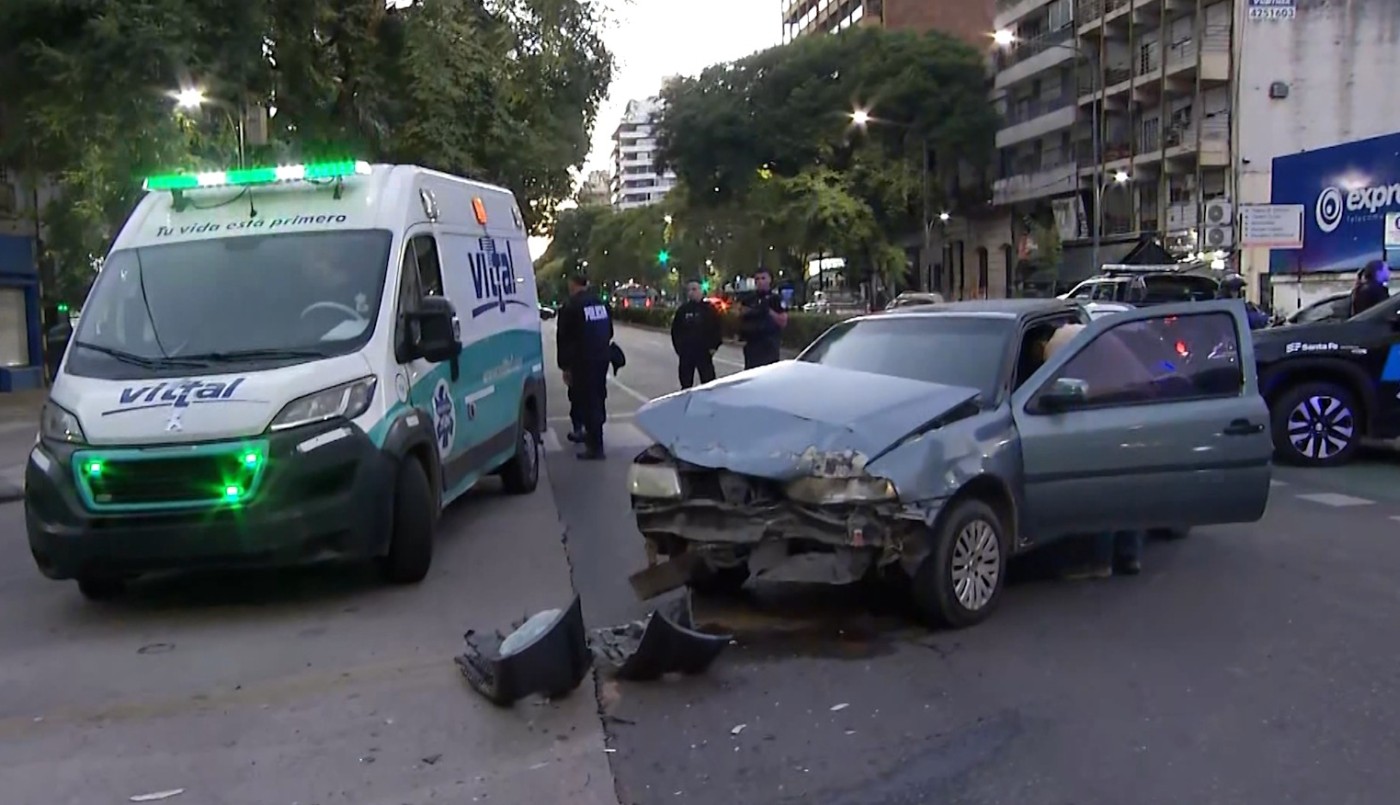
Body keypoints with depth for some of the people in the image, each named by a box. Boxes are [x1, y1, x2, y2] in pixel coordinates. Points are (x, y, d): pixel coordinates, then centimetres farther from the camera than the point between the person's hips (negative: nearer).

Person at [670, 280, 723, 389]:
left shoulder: (709, 309, -1)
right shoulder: (682, 310, 6)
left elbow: (716, 329, -2)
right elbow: (675, 330, 10)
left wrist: (713, 347, -8)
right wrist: (678, 347, 2)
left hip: (704, 353, -3)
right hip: (686, 353, 3)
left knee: (708, 383, -4)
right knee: (686, 384, 10)